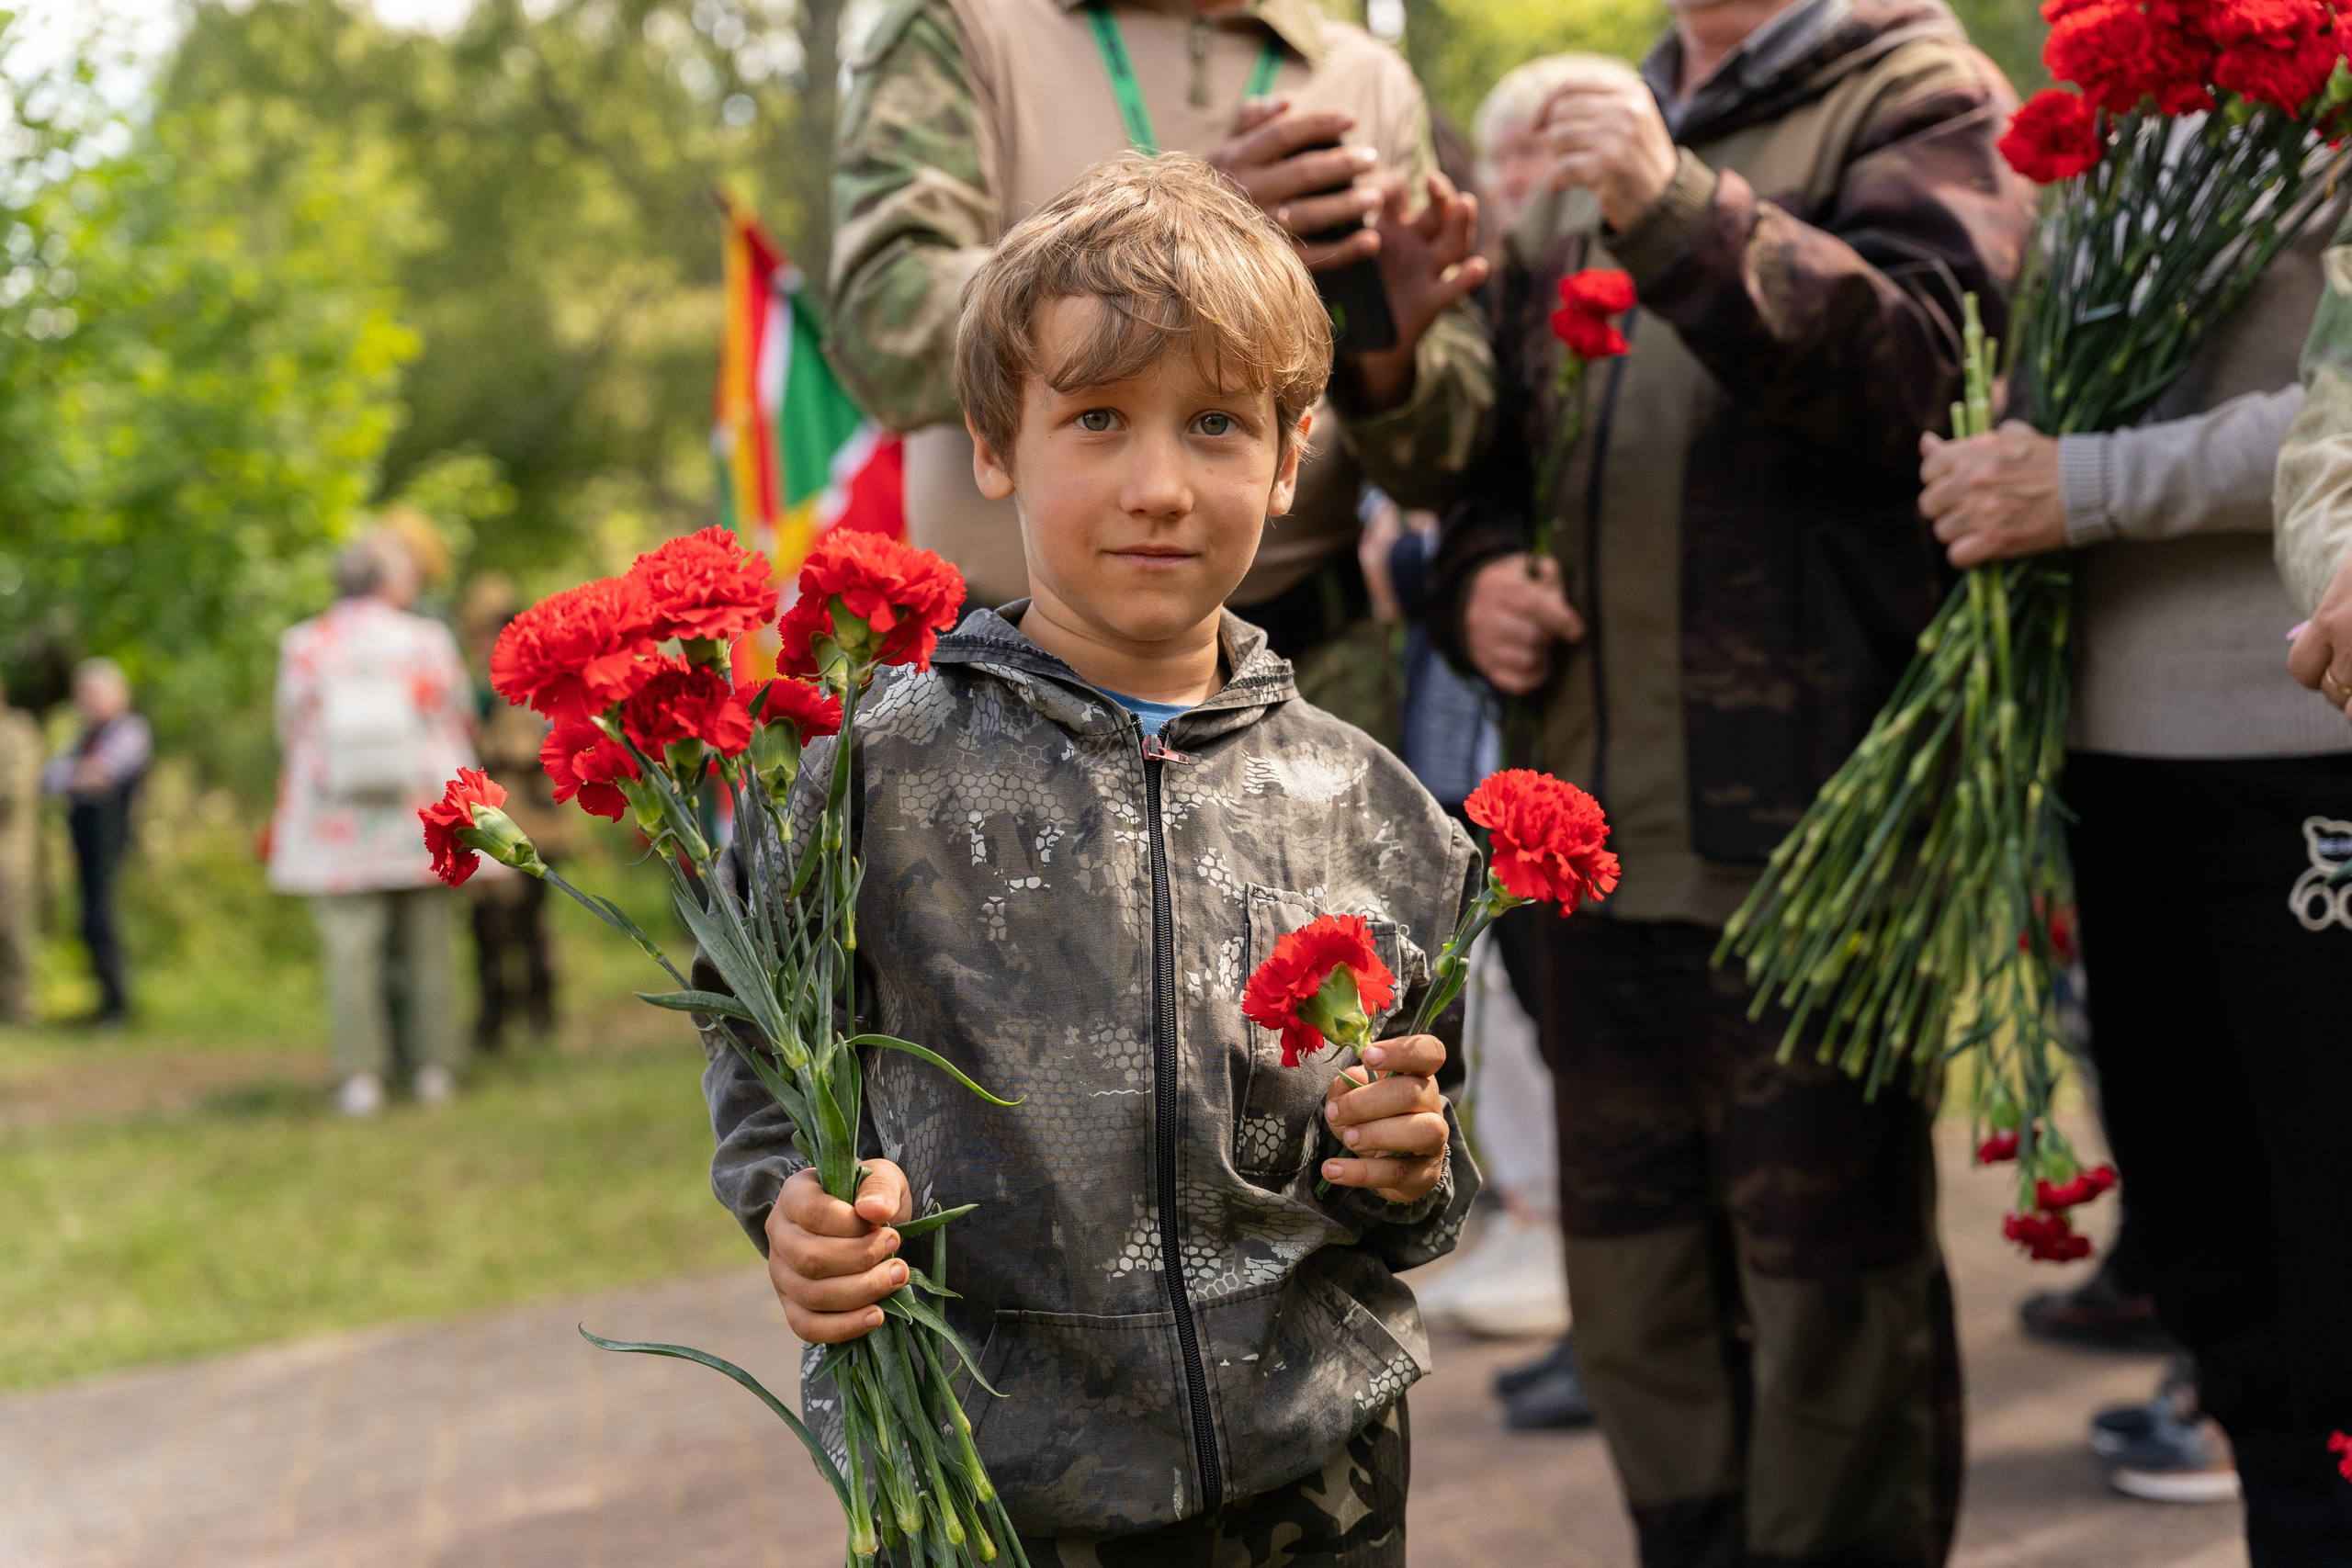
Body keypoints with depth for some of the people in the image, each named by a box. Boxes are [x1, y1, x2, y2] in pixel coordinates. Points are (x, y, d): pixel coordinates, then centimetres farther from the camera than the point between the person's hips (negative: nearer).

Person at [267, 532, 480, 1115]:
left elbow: (294, 733, 5)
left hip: (338, 826, 0)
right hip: (421, 819, 0)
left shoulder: (304, 647, -2)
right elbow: (455, 723, 5)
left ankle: (361, 1075, -2)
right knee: (428, 944, 8)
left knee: (349, 949, 1)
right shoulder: (429, 641, -3)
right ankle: (434, 1067, 10)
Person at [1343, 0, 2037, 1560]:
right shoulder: (1603, 145, 20)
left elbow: (1915, 364, -18)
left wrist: (1679, 213, -27)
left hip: (1803, 827, -7)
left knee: (1830, 1275, 0)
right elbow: (1494, 443, 27)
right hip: (1610, 828, 7)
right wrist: (1480, 569, 6)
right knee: (1633, 1266, 15)